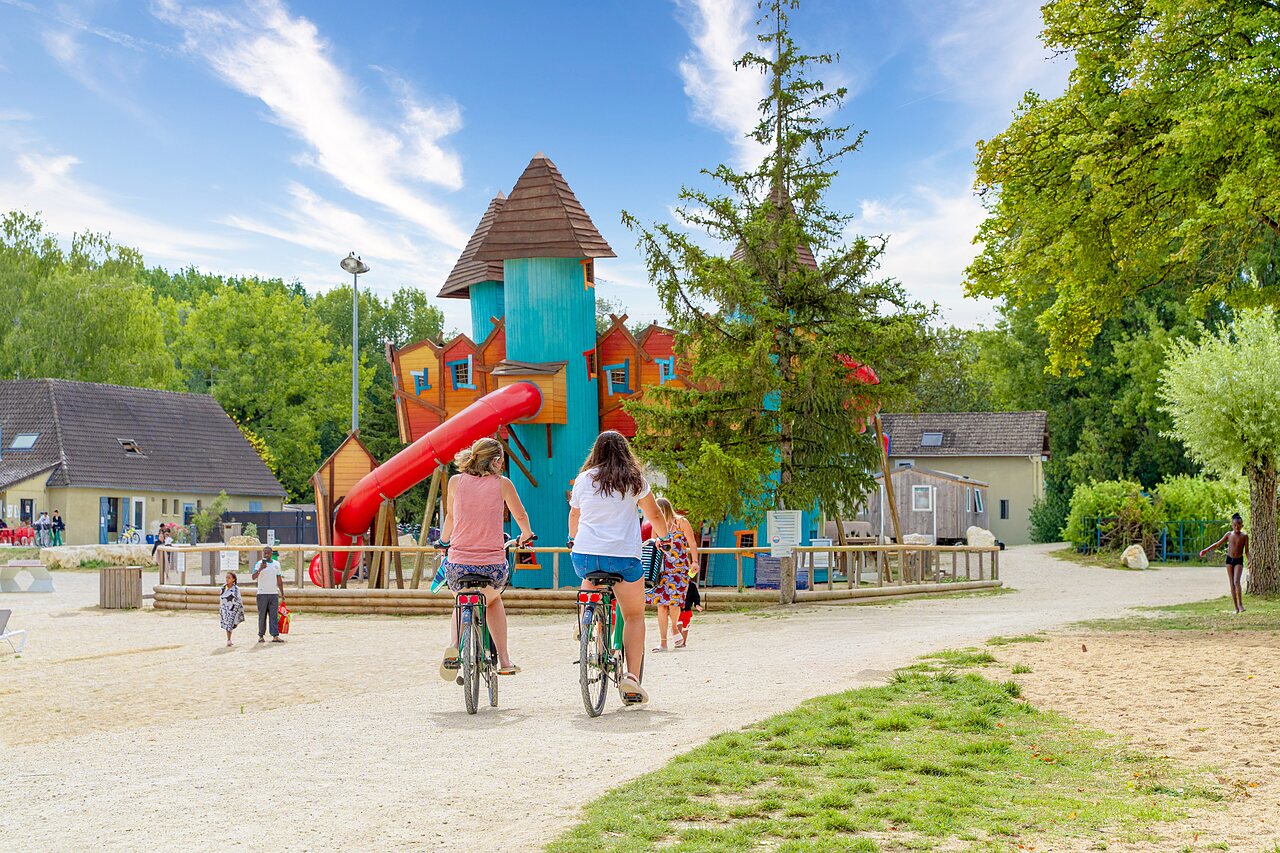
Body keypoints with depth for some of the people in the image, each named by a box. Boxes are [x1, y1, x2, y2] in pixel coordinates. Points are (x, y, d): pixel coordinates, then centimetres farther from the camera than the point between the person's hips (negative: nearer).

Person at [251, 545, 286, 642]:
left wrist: (282, 593, 14)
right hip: (262, 594, -3)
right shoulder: (260, 563, -2)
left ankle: (275, 636, -3)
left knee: (274, 615, -1)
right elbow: (254, 577, -15)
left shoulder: (276, 564, 11)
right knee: (262, 615, 1)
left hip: (274, 594, 3)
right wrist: (260, 569, -32)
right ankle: (261, 635, 8)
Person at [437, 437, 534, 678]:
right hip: (493, 566, -1)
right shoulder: (502, 484, 1)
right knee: (493, 597, 33)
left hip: (458, 566, 1)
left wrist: (444, 539, 40)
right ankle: (504, 660, 25)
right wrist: (526, 536, 38)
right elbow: (521, 516, 16)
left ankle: (455, 645, 5)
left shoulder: (456, 481, 3)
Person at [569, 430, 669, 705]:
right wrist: (664, 537, 36)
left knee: (590, 582, 37)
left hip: (584, 555, 2)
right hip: (624, 556, -2)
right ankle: (632, 675, -3)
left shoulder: (583, 479, 8)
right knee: (634, 616, 10)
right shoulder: (634, 480, 4)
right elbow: (654, 514, 15)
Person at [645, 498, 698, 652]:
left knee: (673, 599, -16)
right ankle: (662, 642, -1)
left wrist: (694, 561, -13)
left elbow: (692, 543, -1)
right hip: (662, 569, 5)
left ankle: (675, 627, 15)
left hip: (679, 569, -5)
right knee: (661, 603, -3)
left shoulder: (680, 522, 1)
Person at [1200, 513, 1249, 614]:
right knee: (1232, 584, 2)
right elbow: (1218, 544, 12)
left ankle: (1241, 604, -9)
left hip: (1239, 560, -3)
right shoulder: (1229, 534, 2)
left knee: (1236, 581, -21)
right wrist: (1206, 550, 9)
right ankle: (1236, 607, 6)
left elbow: (1246, 551, -2)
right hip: (1229, 559, 3)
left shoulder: (1244, 536, -4)